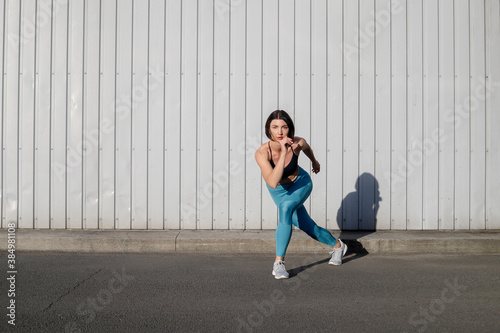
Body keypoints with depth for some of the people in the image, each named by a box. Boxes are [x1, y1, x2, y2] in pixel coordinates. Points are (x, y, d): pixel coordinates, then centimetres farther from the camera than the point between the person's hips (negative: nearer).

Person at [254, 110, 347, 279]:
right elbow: (272, 183, -47)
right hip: (279, 190, 1)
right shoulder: (261, 153, -35)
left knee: (285, 207, -34)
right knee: (308, 227, 11)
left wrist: (314, 161, 17)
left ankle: (279, 262, -25)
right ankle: (337, 246, 42)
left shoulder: (297, 143, -29)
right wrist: (283, 153, -50)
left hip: (301, 182, -1)